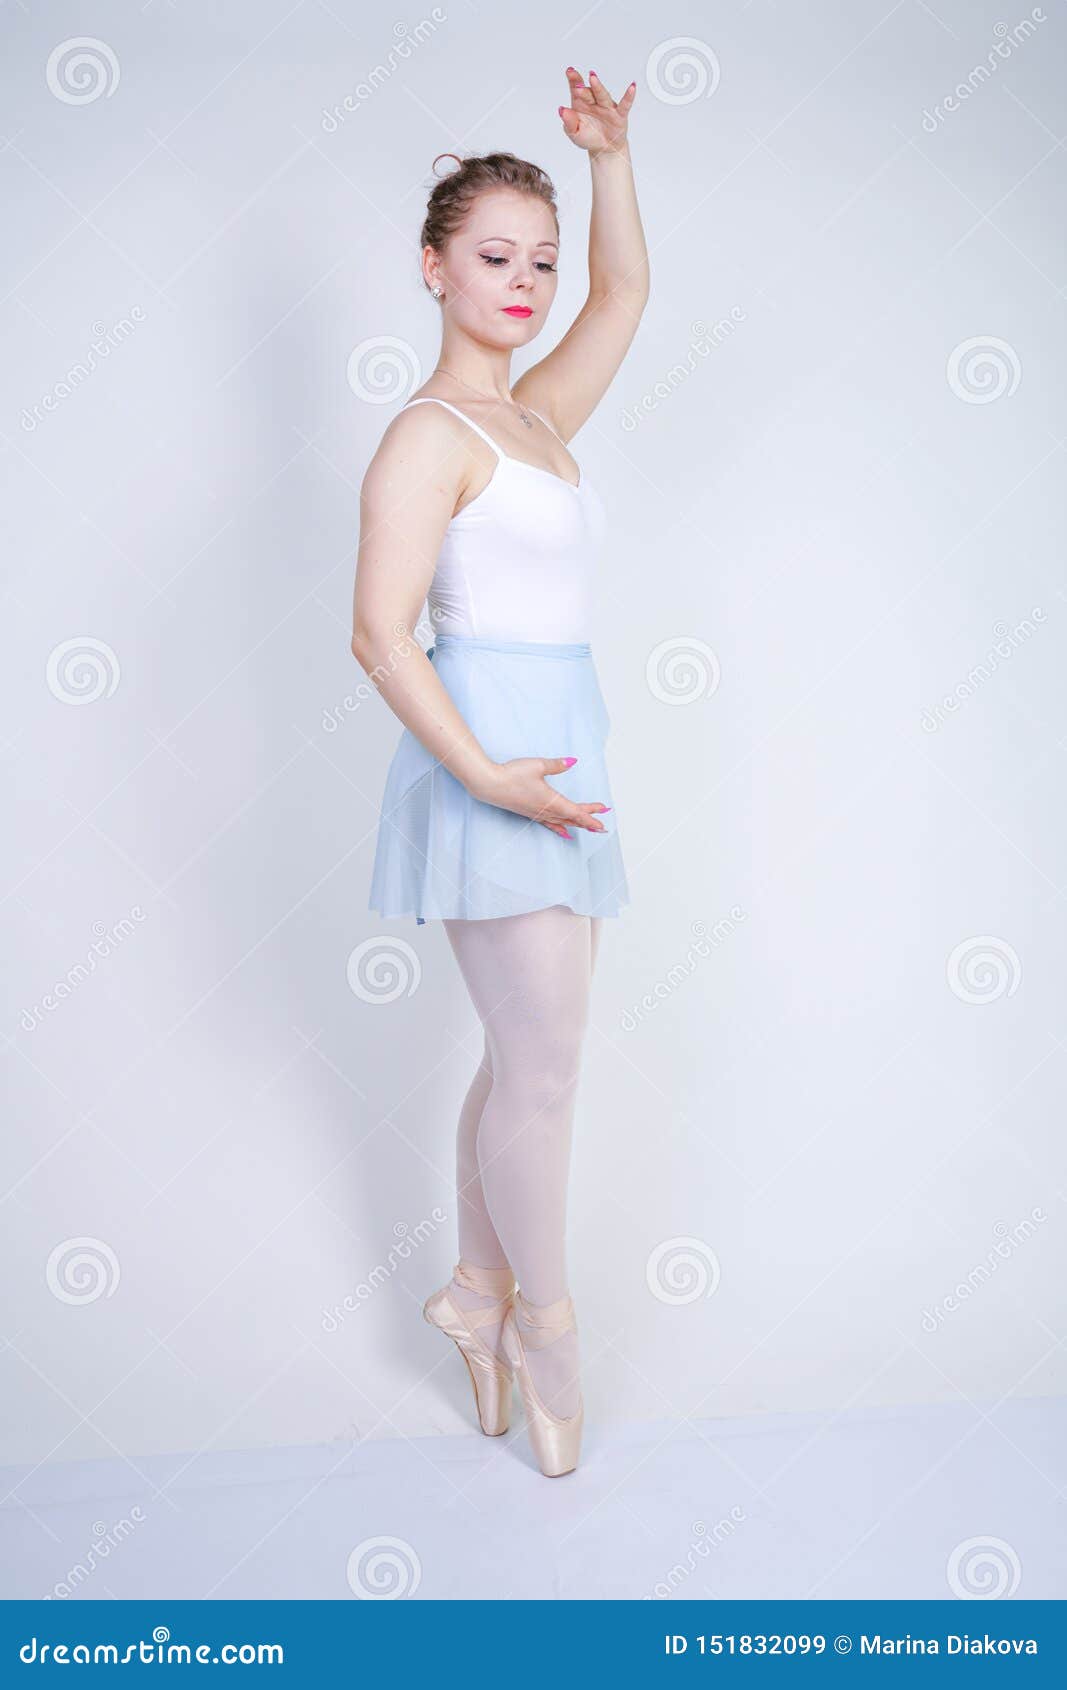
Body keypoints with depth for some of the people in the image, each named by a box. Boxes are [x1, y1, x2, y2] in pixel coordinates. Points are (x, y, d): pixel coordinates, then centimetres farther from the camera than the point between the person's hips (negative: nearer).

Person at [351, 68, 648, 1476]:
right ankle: (544, 1318, 17)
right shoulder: (428, 435, -8)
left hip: (559, 762, 9)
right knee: (544, 1066, -2)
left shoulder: (538, 417, 16)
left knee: (527, 1058, 13)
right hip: (490, 757, -8)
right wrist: (487, 774, -22)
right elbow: (381, 633, -17)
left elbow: (626, 292, 22)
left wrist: (609, 156, 8)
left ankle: (479, 1289, 28)